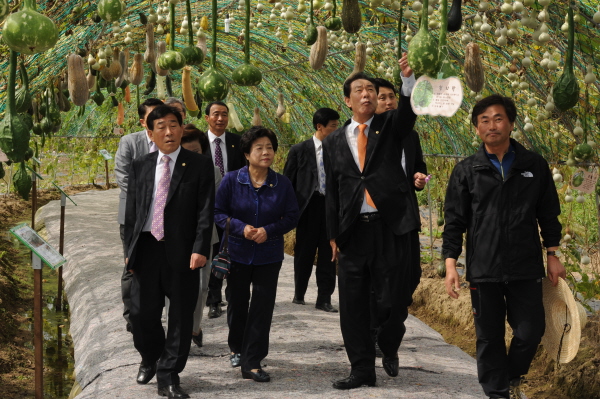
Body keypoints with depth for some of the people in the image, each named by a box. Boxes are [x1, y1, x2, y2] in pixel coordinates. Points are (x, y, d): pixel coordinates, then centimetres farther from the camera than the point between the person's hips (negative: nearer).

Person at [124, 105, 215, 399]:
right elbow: (131, 212, 13)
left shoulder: (199, 166, 0)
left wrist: (200, 249, -14)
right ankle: (150, 359, 34)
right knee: (142, 313, 6)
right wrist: (129, 250, 8)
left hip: (182, 252, -2)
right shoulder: (140, 167, 11)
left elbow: (205, 212, -5)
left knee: (181, 316, 2)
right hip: (146, 249, 3)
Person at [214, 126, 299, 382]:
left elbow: (291, 217, -1)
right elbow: (218, 212, -4)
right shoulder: (231, 181, -6)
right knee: (237, 304, 13)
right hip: (237, 253, 0)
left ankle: (252, 362, 3)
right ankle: (237, 348, 38)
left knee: (262, 308, -3)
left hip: (269, 256, 0)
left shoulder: (282, 184, -3)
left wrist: (269, 230, -18)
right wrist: (241, 228, -20)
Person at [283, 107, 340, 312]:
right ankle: (299, 294, 26)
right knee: (304, 253, 9)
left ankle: (324, 299, 11)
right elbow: (288, 181, 2)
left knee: (328, 255, 4)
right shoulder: (299, 150, -1)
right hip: (309, 206, -1)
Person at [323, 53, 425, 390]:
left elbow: (411, 107, -16)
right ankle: (362, 369, 14)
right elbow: (332, 191, 11)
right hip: (353, 230, 2)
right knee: (353, 304, 3)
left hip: (391, 226, -2)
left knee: (394, 298, -1)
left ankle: (389, 348, 28)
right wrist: (334, 235, 8)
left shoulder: (390, 126, 6)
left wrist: (409, 76, -35)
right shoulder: (335, 142, 10)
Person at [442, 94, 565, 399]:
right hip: (483, 270, 0)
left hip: (526, 269, 1)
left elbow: (549, 214, 11)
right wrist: (450, 264, -3)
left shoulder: (534, 166, 4)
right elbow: (454, 221, 3)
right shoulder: (466, 171, 2)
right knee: (489, 337, 5)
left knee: (530, 331, 1)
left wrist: (553, 255, 9)